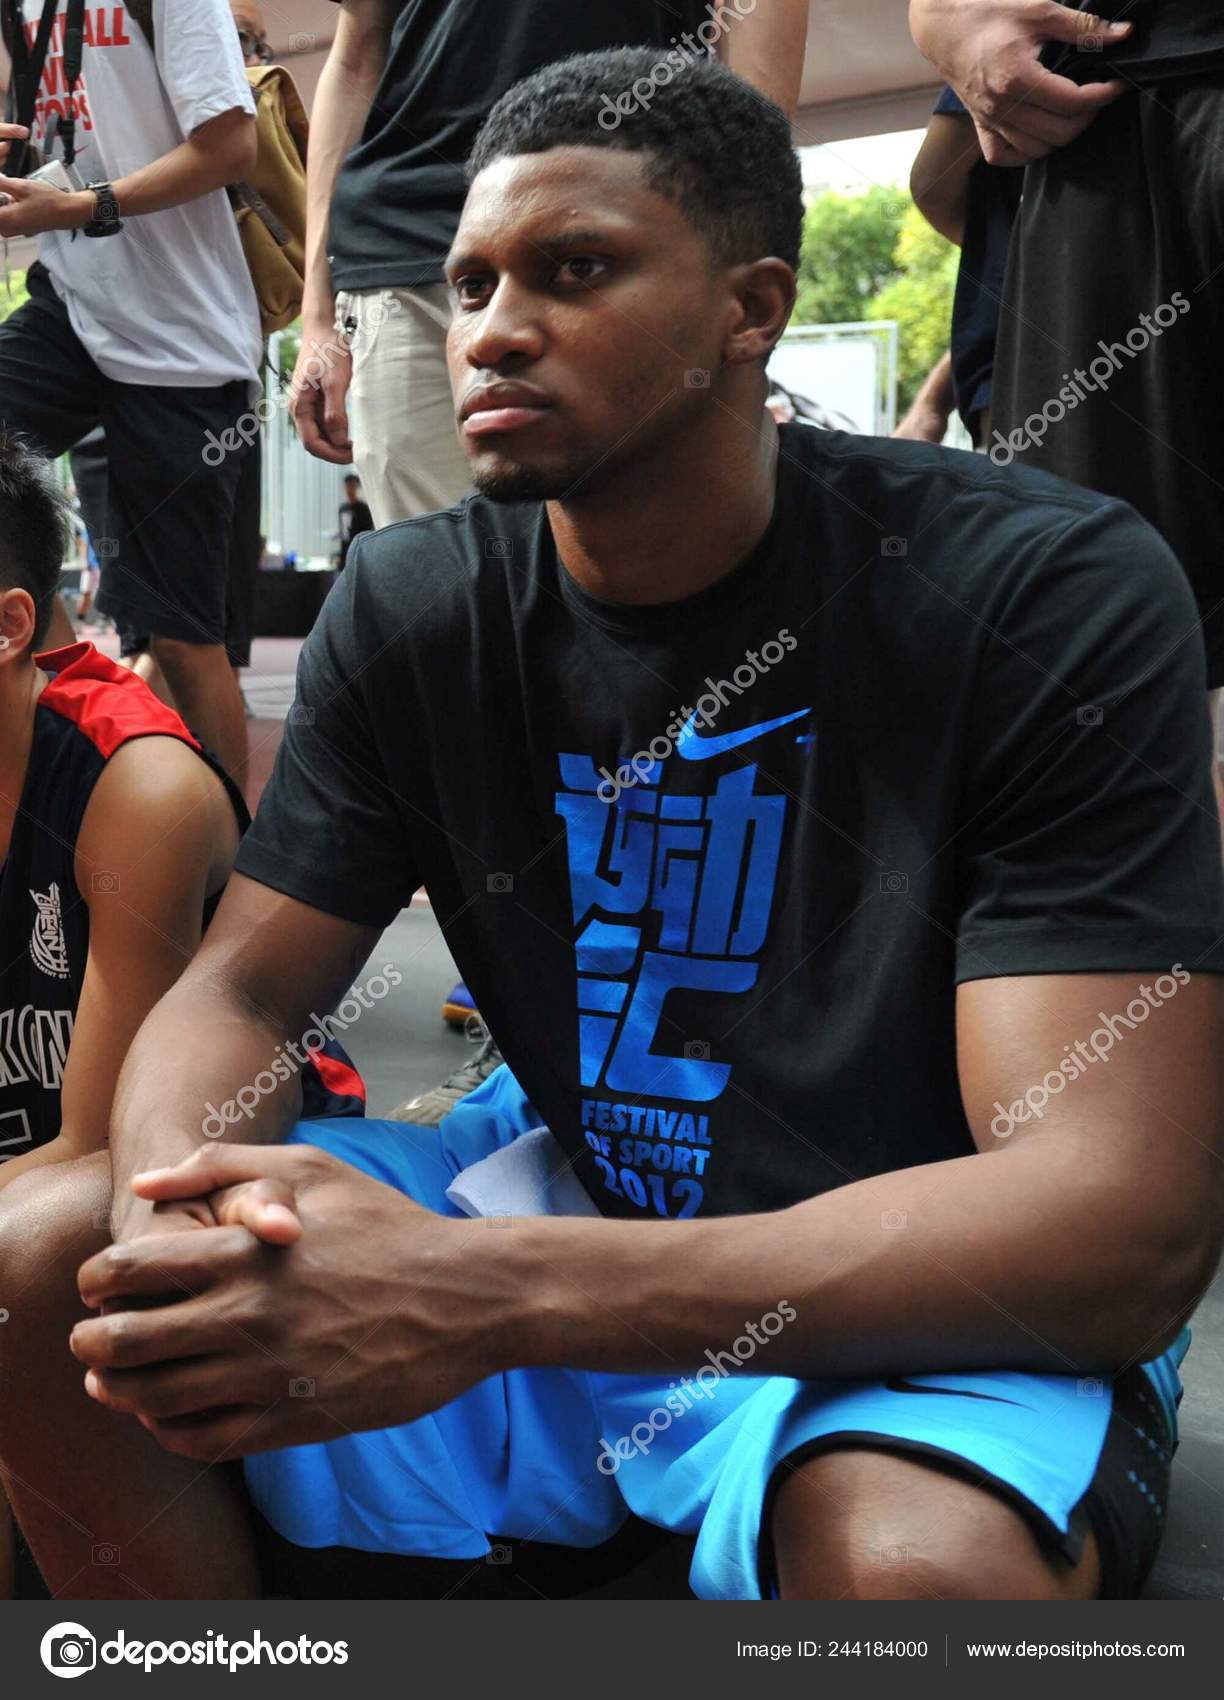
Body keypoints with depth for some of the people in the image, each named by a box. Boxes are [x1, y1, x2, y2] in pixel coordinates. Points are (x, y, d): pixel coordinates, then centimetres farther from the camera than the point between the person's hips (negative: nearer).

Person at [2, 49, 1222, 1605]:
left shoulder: (1047, 597, -18)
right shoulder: (410, 607, -2)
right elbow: (238, 991, -1)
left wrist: (492, 1294, -36)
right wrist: (181, 1206, -28)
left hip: (922, 1309, -3)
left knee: (922, 1557, -38)